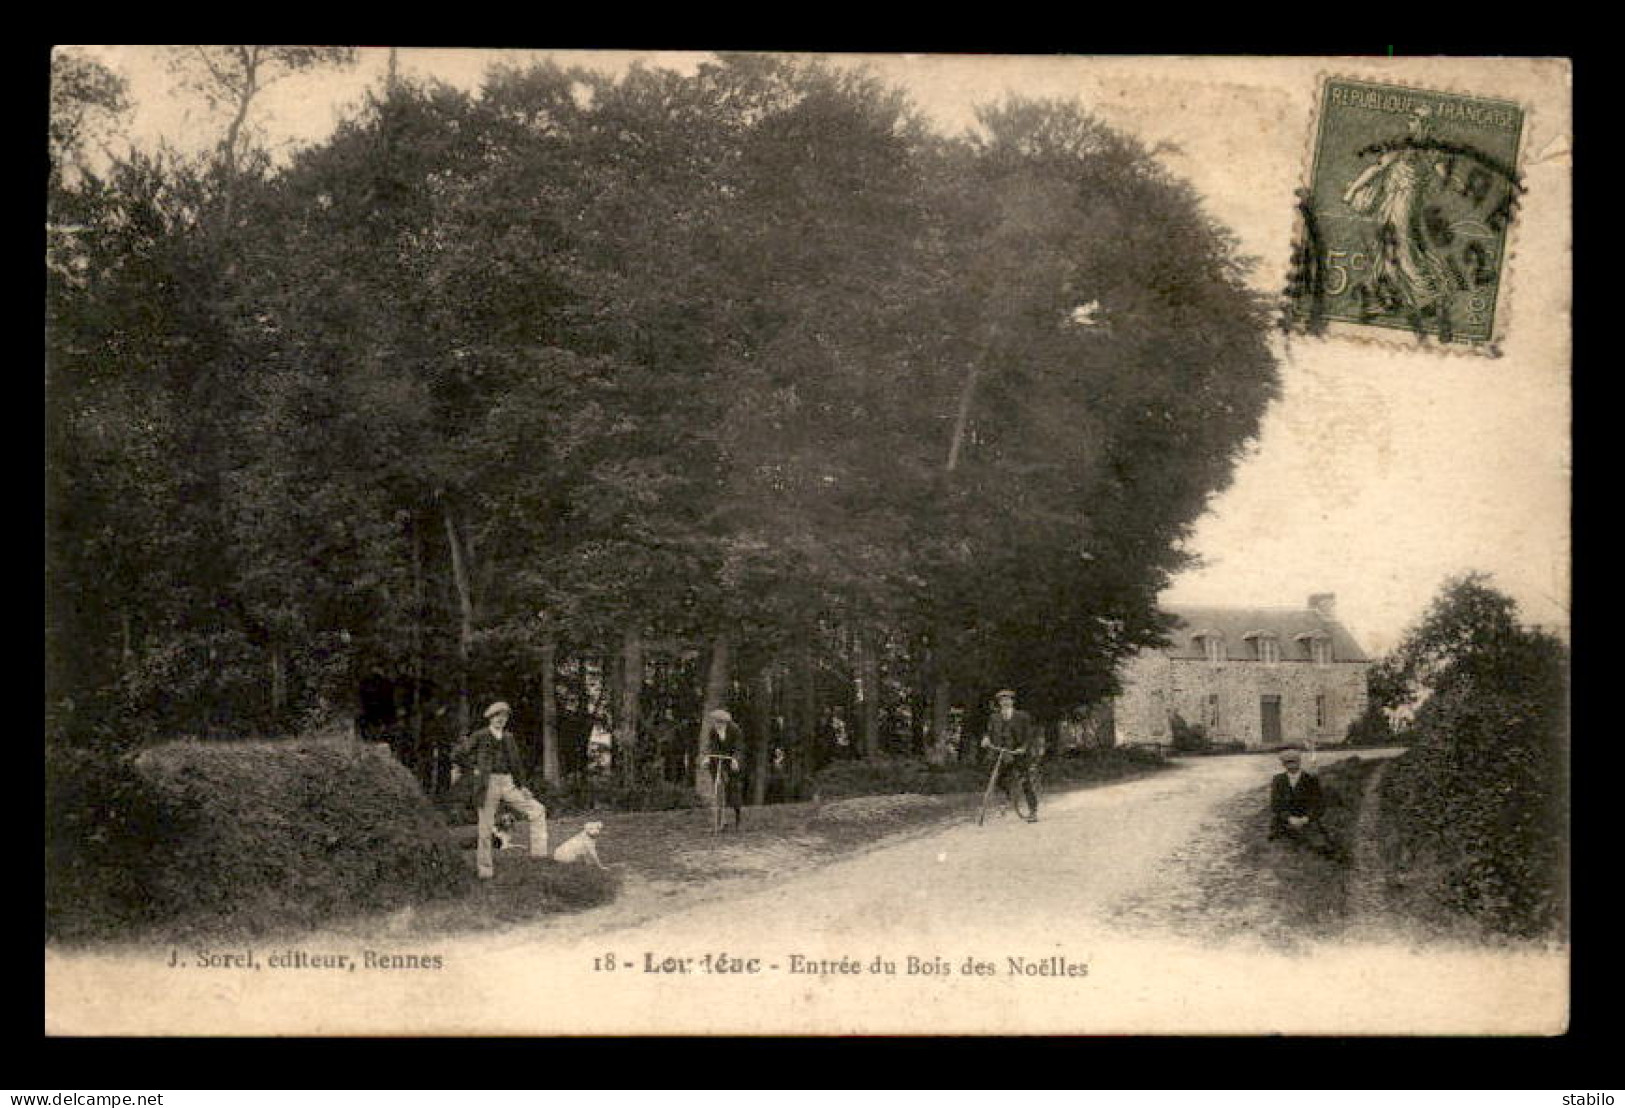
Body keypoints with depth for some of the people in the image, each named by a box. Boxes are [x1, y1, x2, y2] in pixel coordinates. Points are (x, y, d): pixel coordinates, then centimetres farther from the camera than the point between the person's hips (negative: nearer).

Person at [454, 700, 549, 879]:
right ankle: (485, 869, 8)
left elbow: (515, 763, 19)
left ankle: (538, 852, -7)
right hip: (488, 784, -5)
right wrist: (473, 770, -3)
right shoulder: (479, 736, -1)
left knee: (537, 810, -6)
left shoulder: (508, 737, 14)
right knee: (486, 827, -1)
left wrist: (521, 785, 12)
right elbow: (460, 755, -1)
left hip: (508, 784, 5)